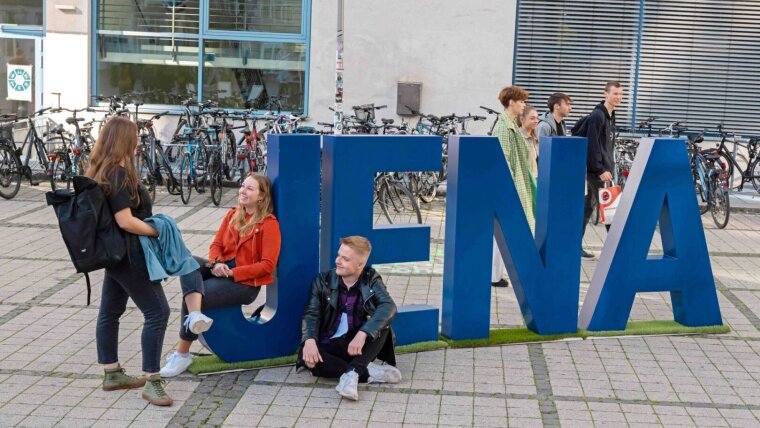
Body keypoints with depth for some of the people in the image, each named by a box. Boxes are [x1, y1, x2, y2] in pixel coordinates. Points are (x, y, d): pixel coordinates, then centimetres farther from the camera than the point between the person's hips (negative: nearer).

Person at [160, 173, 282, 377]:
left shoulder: (269, 224, -7)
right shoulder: (233, 215, 14)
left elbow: (267, 265, -13)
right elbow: (216, 244, 12)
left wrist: (232, 273, -19)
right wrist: (216, 263, -12)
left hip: (245, 282, -7)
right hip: (221, 270, 7)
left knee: (194, 298, -21)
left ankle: (183, 354, -5)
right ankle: (194, 316, -43)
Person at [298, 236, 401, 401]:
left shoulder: (371, 280, -1)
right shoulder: (323, 281, 2)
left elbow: (389, 307, -19)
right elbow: (311, 313, -8)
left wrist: (362, 334, -34)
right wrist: (309, 340, -31)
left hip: (358, 346, 0)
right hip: (330, 346, 0)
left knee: (382, 323, -25)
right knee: (308, 357, -32)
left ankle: (352, 373, -36)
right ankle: (368, 372, -29)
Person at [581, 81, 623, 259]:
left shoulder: (611, 116, 15)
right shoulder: (597, 116, -14)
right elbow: (592, 145, -20)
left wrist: (610, 168, 15)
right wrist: (601, 170, -21)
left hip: (604, 169, 9)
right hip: (596, 171, -9)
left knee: (588, 207, 10)